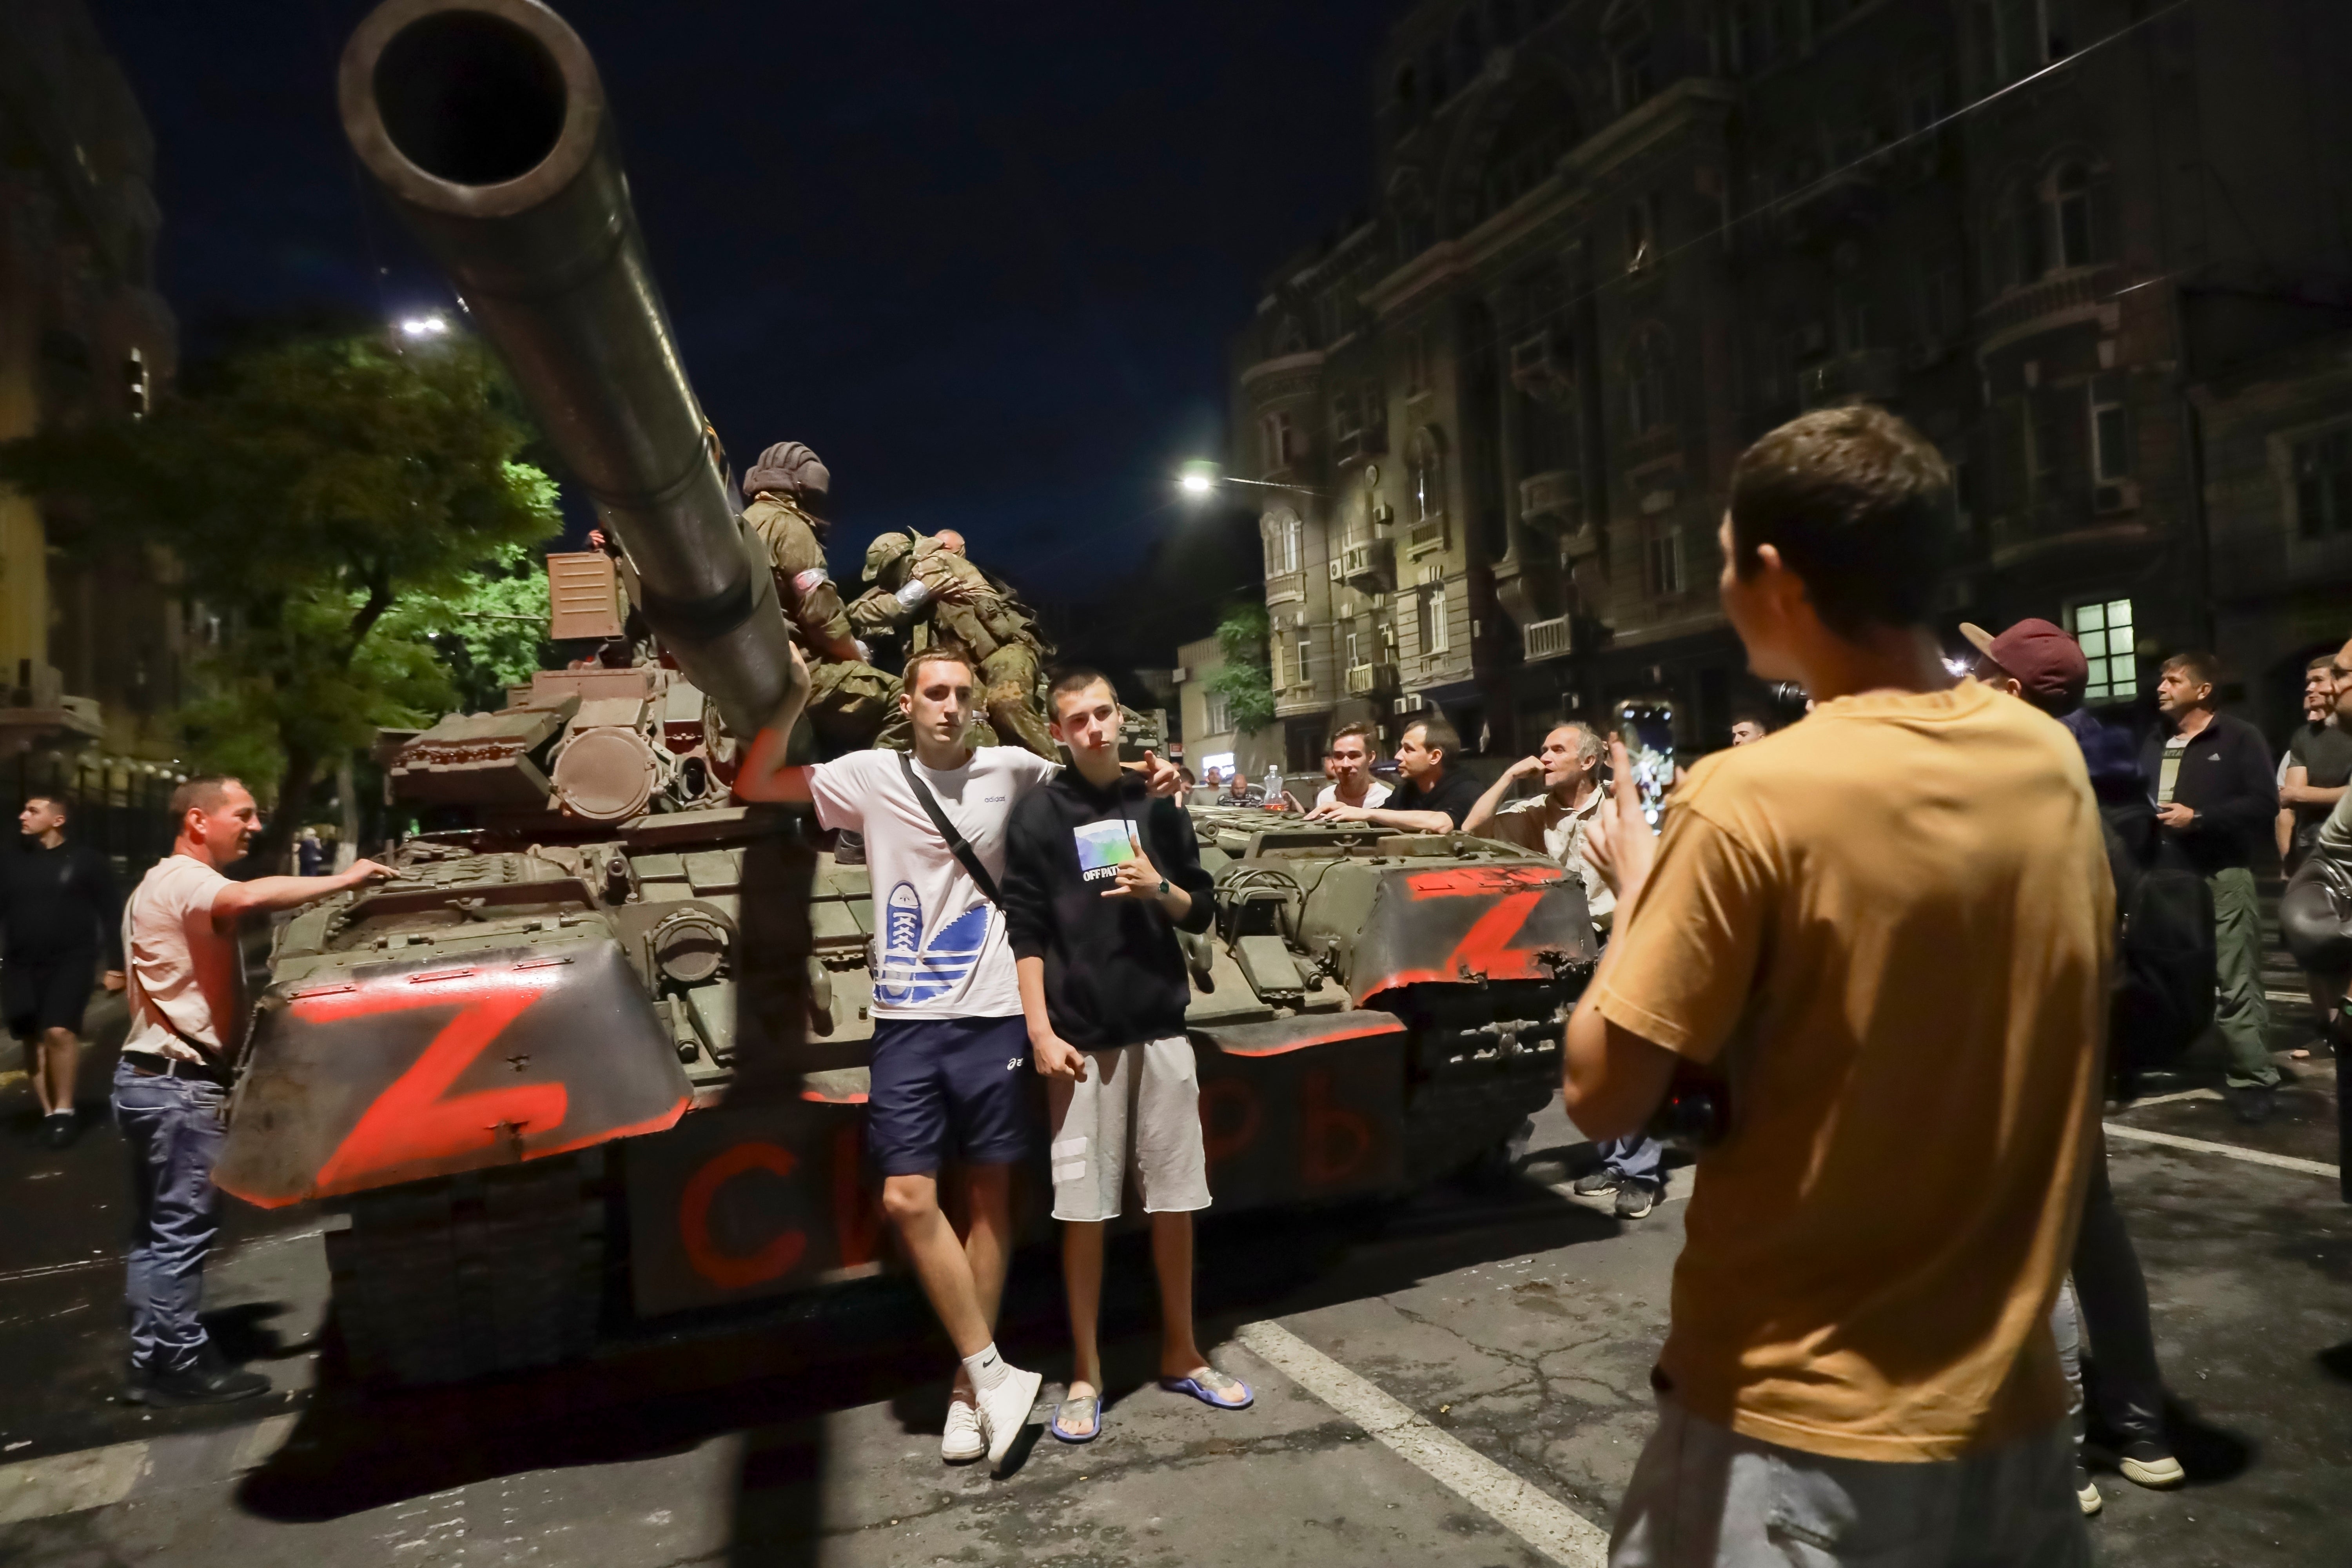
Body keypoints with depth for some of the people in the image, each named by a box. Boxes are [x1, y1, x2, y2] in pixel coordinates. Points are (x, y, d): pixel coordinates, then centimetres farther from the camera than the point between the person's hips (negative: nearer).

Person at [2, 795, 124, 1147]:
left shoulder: (85, 860, -1)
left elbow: (112, 915, -1)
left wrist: (115, 966, -5)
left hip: (70, 961, -4)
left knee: (59, 1031, -18)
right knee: (33, 1039, 6)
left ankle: (64, 1110, -4)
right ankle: (49, 1112, 16)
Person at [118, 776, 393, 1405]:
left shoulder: (175, 885, 19)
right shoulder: (183, 880, -16)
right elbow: (249, 898, -39)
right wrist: (341, 881, -35)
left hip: (158, 1078, 11)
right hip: (180, 1085, -11)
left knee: (160, 1229, 15)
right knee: (183, 1229, -3)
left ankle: (154, 1358, 23)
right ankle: (177, 1362, 5)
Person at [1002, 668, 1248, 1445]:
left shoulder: (1156, 805, 10)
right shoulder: (1038, 814, 0)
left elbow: (1201, 911, 13)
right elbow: (1024, 931, -4)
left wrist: (1160, 888, -8)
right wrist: (1041, 1032, -11)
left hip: (1161, 1029, 3)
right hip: (1081, 1036, -3)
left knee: (1176, 1199, 9)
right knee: (1083, 1208, 2)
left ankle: (1181, 1353, 26)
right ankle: (1085, 1373, 16)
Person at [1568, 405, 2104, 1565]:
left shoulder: (1753, 801, -22)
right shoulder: (2052, 765, -3)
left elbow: (1604, 1098, -18)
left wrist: (1639, 888, -4)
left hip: (1796, 1423, -5)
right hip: (2004, 1399, 6)